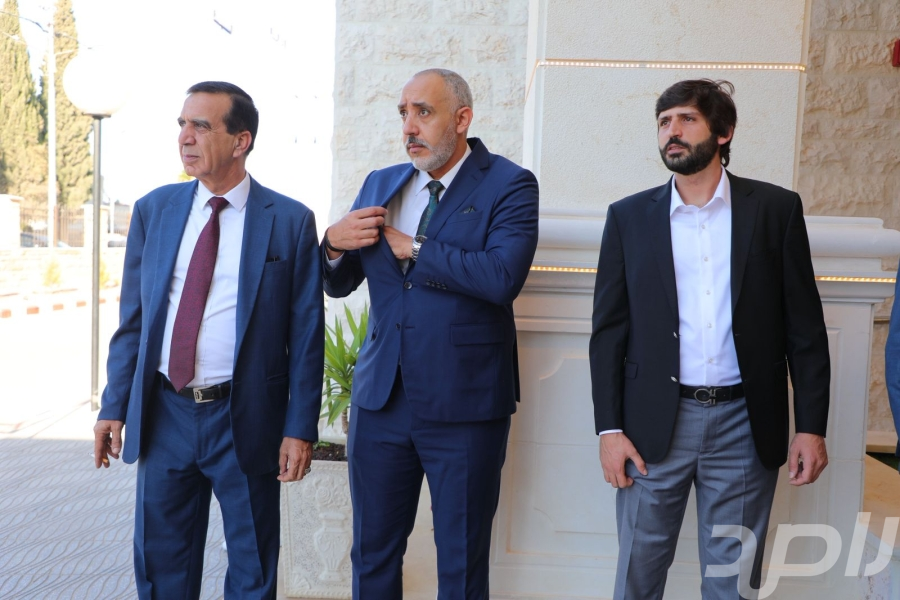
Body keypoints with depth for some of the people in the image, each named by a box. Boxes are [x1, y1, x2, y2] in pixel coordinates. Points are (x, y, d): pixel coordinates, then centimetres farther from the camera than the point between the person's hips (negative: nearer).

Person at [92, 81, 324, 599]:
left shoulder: (291, 221, -5)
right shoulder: (153, 211, 5)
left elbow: (306, 333, -5)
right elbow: (132, 318, 8)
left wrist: (300, 427, -8)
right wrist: (114, 406, 4)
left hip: (246, 420, -3)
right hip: (163, 415, 3)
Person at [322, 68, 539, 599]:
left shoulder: (508, 185, -6)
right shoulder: (380, 185, 10)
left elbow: (503, 277, -24)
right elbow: (339, 284, 13)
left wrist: (412, 247, -15)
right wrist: (335, 244, -9)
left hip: (464, 406, -4)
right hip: (381, 398, 5)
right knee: (373, 554, 17)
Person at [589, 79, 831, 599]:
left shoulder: (776, 208, 2)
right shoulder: (630, 216, 4)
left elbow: (805, 326, 2)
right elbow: (609, 330, 3)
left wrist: (812, 425, -2)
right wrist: (610, 427, -3)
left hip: (745, 424, 0)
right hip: (655, 423, 1)